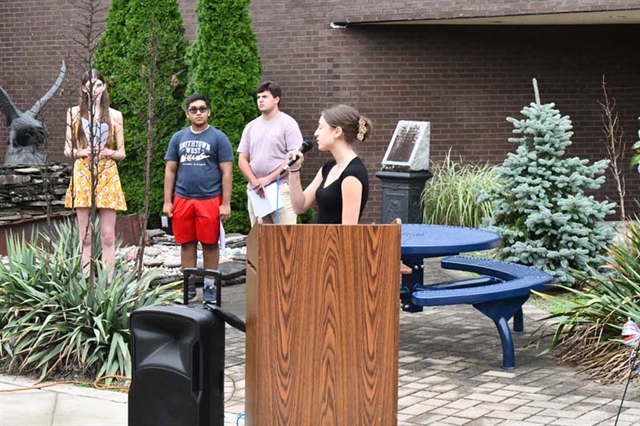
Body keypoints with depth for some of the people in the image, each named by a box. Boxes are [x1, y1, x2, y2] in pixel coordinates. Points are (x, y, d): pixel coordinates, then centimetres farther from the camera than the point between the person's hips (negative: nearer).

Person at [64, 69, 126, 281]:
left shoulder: (114, 115, 7)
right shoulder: (74, 112, 6)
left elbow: (121, 153, 8)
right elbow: (68, 150, 6)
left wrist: (107, 152, -13)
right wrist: (83, 152, -14)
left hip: (107, 175, 0)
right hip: (82, 174, 0)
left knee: (108, 237, 0)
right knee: (86, 237, 1)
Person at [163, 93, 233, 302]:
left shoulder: (218, 138, 2)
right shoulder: (178, 138, 12)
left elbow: (227, 172, -1)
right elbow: (170, 170, 13)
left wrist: (226, 204, -7)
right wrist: (167, 202, 7)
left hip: (210, 200, -3)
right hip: (183, 199, 3)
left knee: (210, 244, 3)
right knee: (187, 244, 7)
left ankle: (209, 286, 13)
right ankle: (189, 286, 16)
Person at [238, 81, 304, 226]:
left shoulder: (288, 124, -1)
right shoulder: (251, 127, 15)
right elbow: (242, 160, 13)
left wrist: (268, 179, -12)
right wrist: (255, 182, -5)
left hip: (281, 188, -5)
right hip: (255, 191, 5)